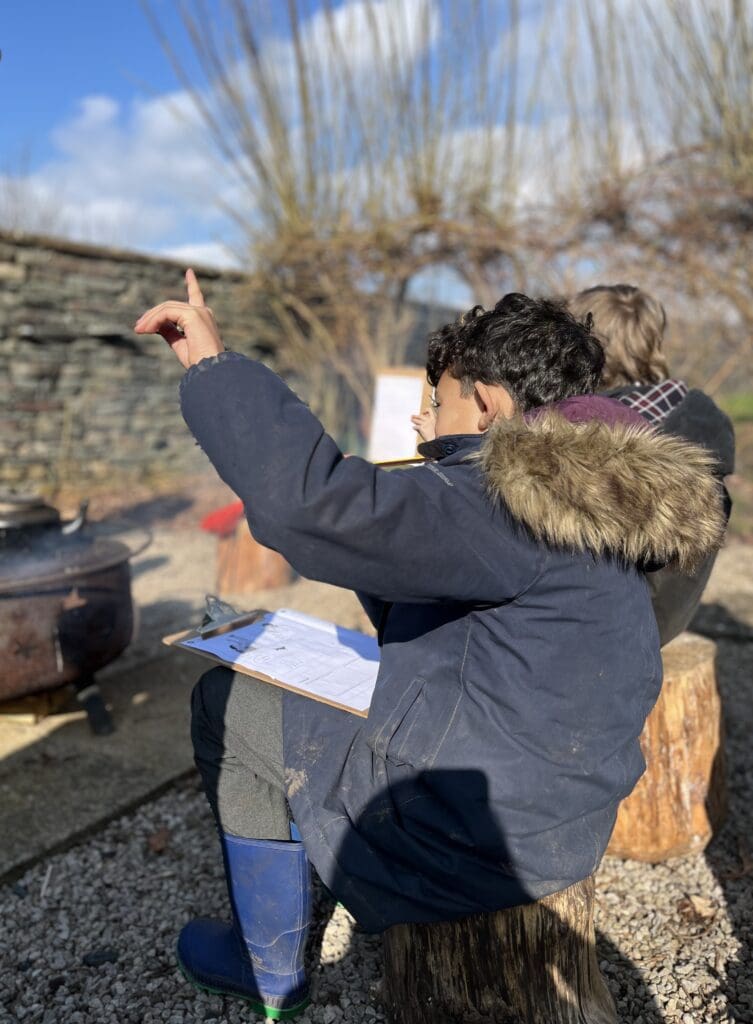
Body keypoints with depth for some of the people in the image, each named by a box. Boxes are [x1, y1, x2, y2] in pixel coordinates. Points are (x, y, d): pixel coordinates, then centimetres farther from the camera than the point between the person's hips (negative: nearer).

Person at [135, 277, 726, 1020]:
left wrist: (213, 367, -27)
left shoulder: (513, 501, -26)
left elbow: (314, 505, -39)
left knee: (225, 704, 5)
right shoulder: (586, 496, 7)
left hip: (475, 831, -10)